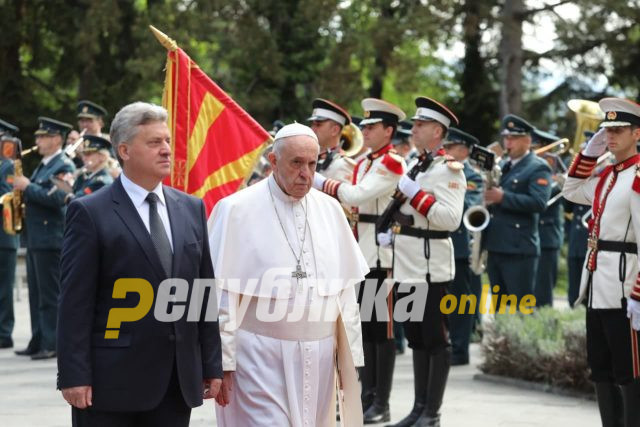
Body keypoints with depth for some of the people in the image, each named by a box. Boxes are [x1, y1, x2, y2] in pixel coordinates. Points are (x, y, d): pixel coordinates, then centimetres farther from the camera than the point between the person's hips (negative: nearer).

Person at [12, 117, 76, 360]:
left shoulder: (64, 166, -10)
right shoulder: (43, 165, 19)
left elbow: (57, 198, -23)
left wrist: (27, 187, -18)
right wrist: (23, 189, 6)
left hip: (50, 238, -10)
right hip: (35, 237, 10)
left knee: (50, 295, -7)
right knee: (36, 293, 12)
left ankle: (52, 345, -5)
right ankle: (38, 342, 17)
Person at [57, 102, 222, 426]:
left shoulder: (191, 209, 12)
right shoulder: (90, 213, -4)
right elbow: (75, 302, -8)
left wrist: (212, 364, 9)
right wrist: (74, 376, -13)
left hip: (178, 382, 5)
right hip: (112, 380, -5)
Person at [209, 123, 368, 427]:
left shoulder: (330, 210, 7)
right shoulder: (237, 210, -7)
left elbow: (345, 289, 10)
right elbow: (221, 295, -7)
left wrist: (350, 356, 9)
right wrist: (221, 361, -9)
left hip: (318, 358, 5)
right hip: (261, 357, -5)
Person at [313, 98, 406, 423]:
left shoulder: (393, 163, -11)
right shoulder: (363, 164, 17)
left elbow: (358, 195, -21)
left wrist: (320, 182, -15)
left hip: (382, 255, -9)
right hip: (360, 254, 9)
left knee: (382, 327, -3)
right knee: (363, 325, 11)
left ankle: (381, 404, 1)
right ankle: (367, 396, 17)